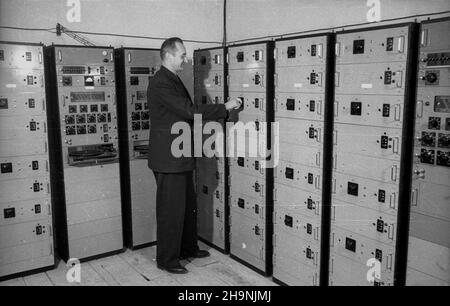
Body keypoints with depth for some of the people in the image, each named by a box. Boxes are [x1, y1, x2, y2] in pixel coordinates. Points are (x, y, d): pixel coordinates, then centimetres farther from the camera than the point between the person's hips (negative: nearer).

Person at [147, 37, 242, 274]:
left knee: (188, 206, 19)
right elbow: (189, 111, -23)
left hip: (180, 156, 10)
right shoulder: (160, 83, -18)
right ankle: (167, 259, 15)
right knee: (171, 209, 0)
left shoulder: (173, 80, 15)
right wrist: (225, 107, -17)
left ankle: (188, 248, 35)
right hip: (168, 158, -10)